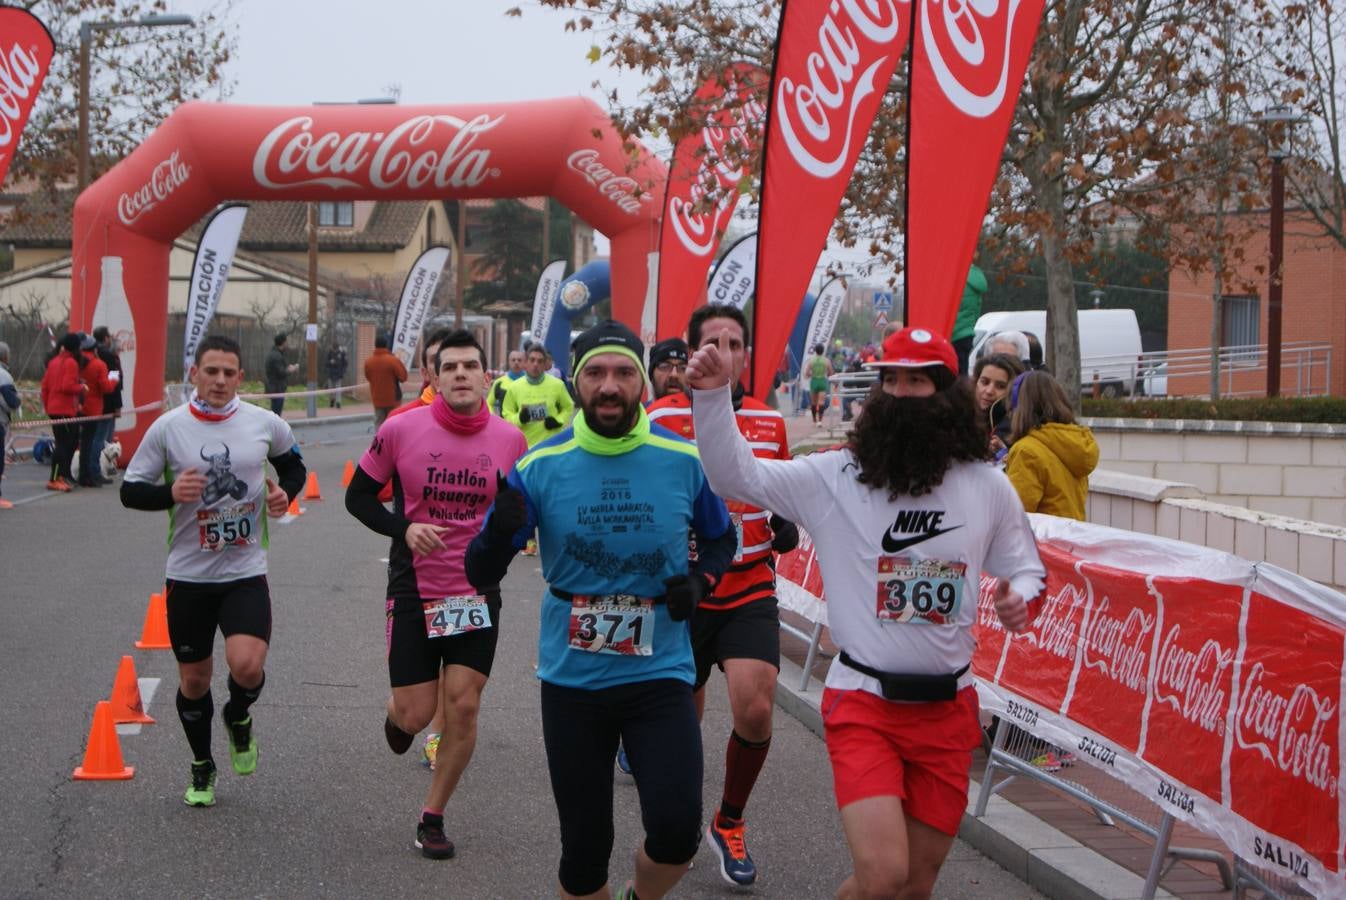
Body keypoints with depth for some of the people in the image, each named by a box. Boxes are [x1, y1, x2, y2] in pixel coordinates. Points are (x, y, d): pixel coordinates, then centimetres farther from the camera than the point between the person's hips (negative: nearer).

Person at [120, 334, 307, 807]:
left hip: (246, 573, 0)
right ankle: (202, 768, 34)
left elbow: (293, 463, 18)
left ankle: (239, 718, 16)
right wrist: (170, 493, -20)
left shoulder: (265, 423, -3)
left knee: (247, 664, -20)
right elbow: (130, 490, -1)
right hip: (188, 574, 1)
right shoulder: (167, 428, -6)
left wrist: (286, 491, -3)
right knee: (194, 678, 10)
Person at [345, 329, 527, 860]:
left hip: (478, 593, 2)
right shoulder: (401, 429, -11)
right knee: (416, 714, 1)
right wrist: (403, 528, -18)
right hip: (414, 591, -2)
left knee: (462, 708, -1)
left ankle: (432, 818, 18)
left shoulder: (510, 439, -4)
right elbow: (358, 496, -1)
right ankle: (396, 712, 41)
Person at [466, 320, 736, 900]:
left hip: (660, 673, 0)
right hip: (571, 679, 1)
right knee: (584, 847, 6)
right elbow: (481, 576, -4)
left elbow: (721, 539, 15)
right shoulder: (539, 467, -5)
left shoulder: (685, 460, -4)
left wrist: (700, 580, -7)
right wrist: (499, 531, -25)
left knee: (675, 831, -15)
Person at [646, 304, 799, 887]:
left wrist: (786, 528, 1)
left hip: (750, 593, 2)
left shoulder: (769, 420, 5)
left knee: (755, 711, -16)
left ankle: (729, 823, 10)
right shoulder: (662, 417, -7)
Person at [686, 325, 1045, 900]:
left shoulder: (987, 487, 2)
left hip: (948, 707, 3)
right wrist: (713, 396, -26)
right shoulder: (835, 476, -5)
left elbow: (1025, 568, 14)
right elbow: (737, 475, -12)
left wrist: (1018, 599, -9)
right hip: (864, 704, -3)